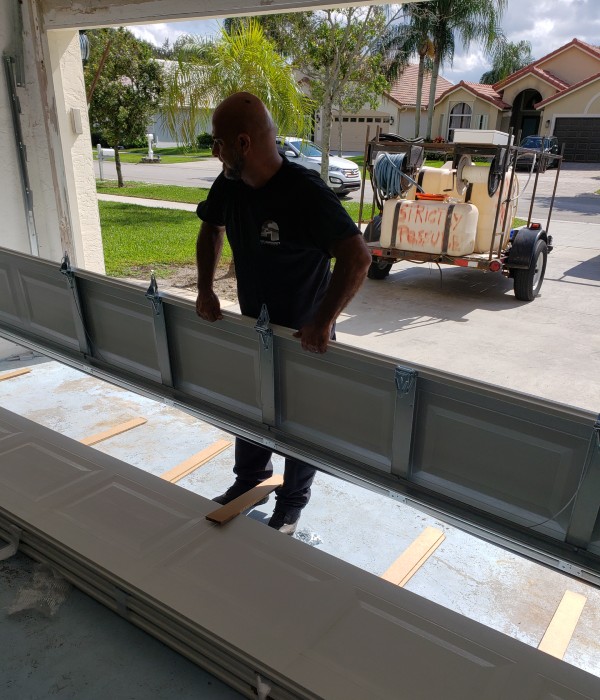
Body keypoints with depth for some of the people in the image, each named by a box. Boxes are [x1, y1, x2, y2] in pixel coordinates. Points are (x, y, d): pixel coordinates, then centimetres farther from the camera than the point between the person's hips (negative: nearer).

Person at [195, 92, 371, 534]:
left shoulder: (305, 192, -30)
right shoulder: (229, 185, -8)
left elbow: (357, 257, -36)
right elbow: (212, 228, 11)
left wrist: (323, 322, -37)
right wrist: (205, 288, 1)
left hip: (303, 335, -6)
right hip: (252, 326, 7)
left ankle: (292, 504, 36)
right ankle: (250, 478, 49)